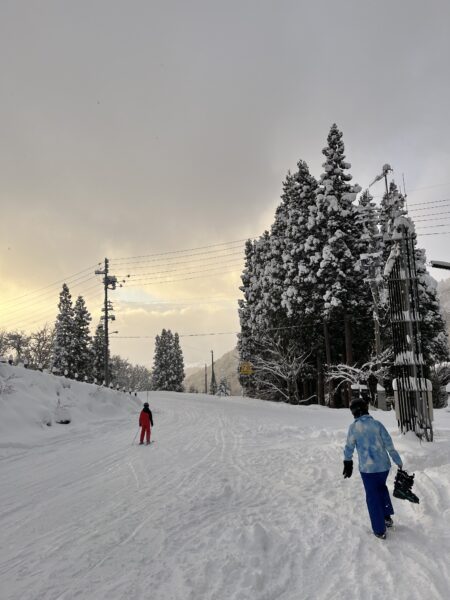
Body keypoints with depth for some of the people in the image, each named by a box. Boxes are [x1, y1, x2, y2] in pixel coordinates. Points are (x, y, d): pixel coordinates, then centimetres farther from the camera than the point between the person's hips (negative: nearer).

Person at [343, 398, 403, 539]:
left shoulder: (354, 427, -10)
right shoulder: (377, 424, -5)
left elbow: (349, 447, 0)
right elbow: (389, 445, -5)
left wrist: (347, 463, 16)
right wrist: (399, 462, 3)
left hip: (367, 469, -3)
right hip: (384, 466, 3)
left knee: (373, 497, 12)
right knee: (381, 487, 30)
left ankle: (380, 530, 19)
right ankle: (387, 518, 32)